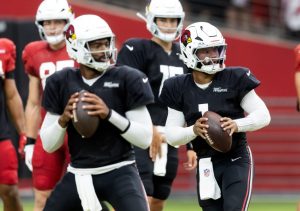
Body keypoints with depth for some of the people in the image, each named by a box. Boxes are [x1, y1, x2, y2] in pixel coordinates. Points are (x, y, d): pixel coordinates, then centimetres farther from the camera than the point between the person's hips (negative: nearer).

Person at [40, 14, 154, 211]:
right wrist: (63, 119, -15)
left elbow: (145, 139, -9)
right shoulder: (61, 83, 3)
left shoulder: (126, 79, -6)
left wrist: (109, 114, -22)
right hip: (79, 175, 4)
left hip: (118, 172, -4)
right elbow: (48, 145, 5)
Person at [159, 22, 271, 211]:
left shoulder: (234, 79, -7)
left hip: (236, 161, -3)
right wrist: (193, 130, -22)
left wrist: (237, 125, -26)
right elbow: (171, 135, -1)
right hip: (206, 165, 3)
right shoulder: (180, 89, 1)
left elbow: (263, 116, -7)